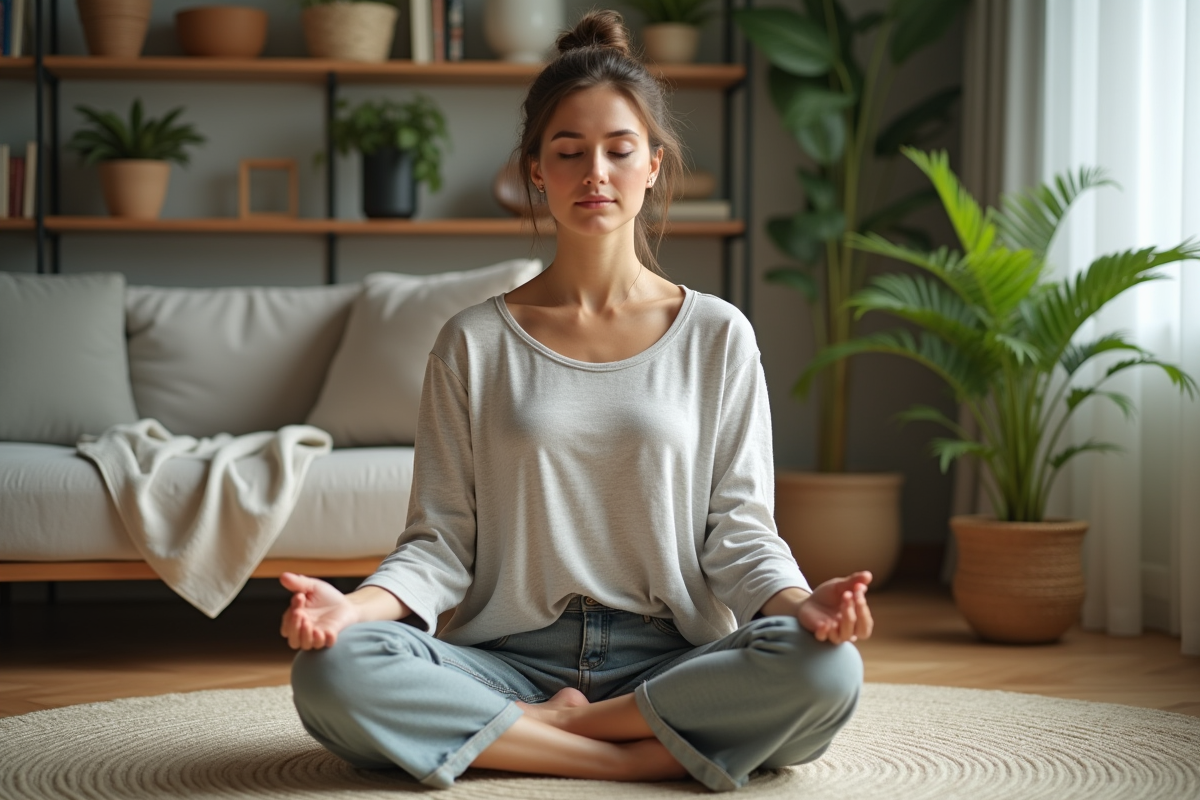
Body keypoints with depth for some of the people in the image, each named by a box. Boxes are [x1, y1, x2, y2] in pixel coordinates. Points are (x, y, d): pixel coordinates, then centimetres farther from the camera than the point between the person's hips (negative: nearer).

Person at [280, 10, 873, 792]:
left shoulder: (718, 336, 8)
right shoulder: (476, 344, 8)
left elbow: (738, 531, 4)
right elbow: (442, 541, 4)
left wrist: (801, 602, -19)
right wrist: (358, 605, -18)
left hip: (671, 659, 0)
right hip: (513, 660, 0)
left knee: (824, 669, -31)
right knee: (333, 671, -29)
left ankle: (546, 728, -15)